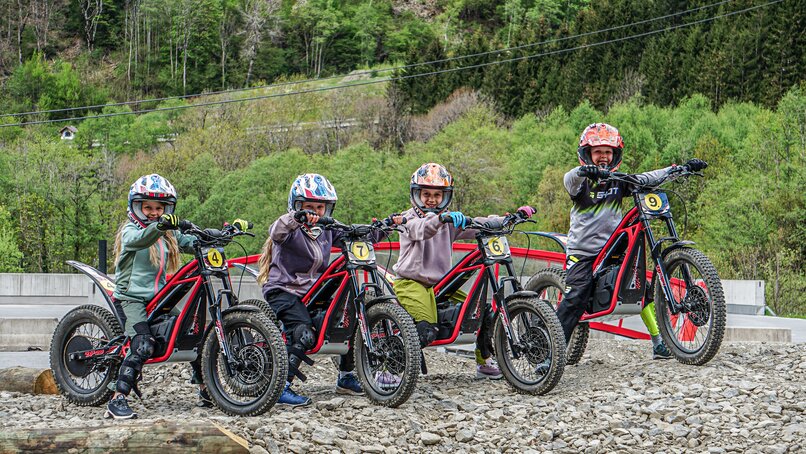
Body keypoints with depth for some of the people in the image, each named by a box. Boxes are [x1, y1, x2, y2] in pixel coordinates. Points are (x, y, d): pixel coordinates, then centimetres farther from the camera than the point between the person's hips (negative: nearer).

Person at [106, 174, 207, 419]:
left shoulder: (168, 235, 16)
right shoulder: (130, 230, -6)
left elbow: (193, 243, 5)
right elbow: (140, 239, -30)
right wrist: (158, 226, -52)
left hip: (158, 298, 7)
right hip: (131, 298, -7)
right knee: (143, 345, -27)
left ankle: (205, 389, 18)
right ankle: (117, 400, -28)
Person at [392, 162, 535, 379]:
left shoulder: (449, 221, 15)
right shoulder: (410, 219, -4)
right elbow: (422, 229, -28)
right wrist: (441, 219, -49)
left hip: (440, 283, 6)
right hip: (411, 282, -6)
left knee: (483, 313, -2)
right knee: (426, 331, -28)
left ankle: (485, 363, 15)